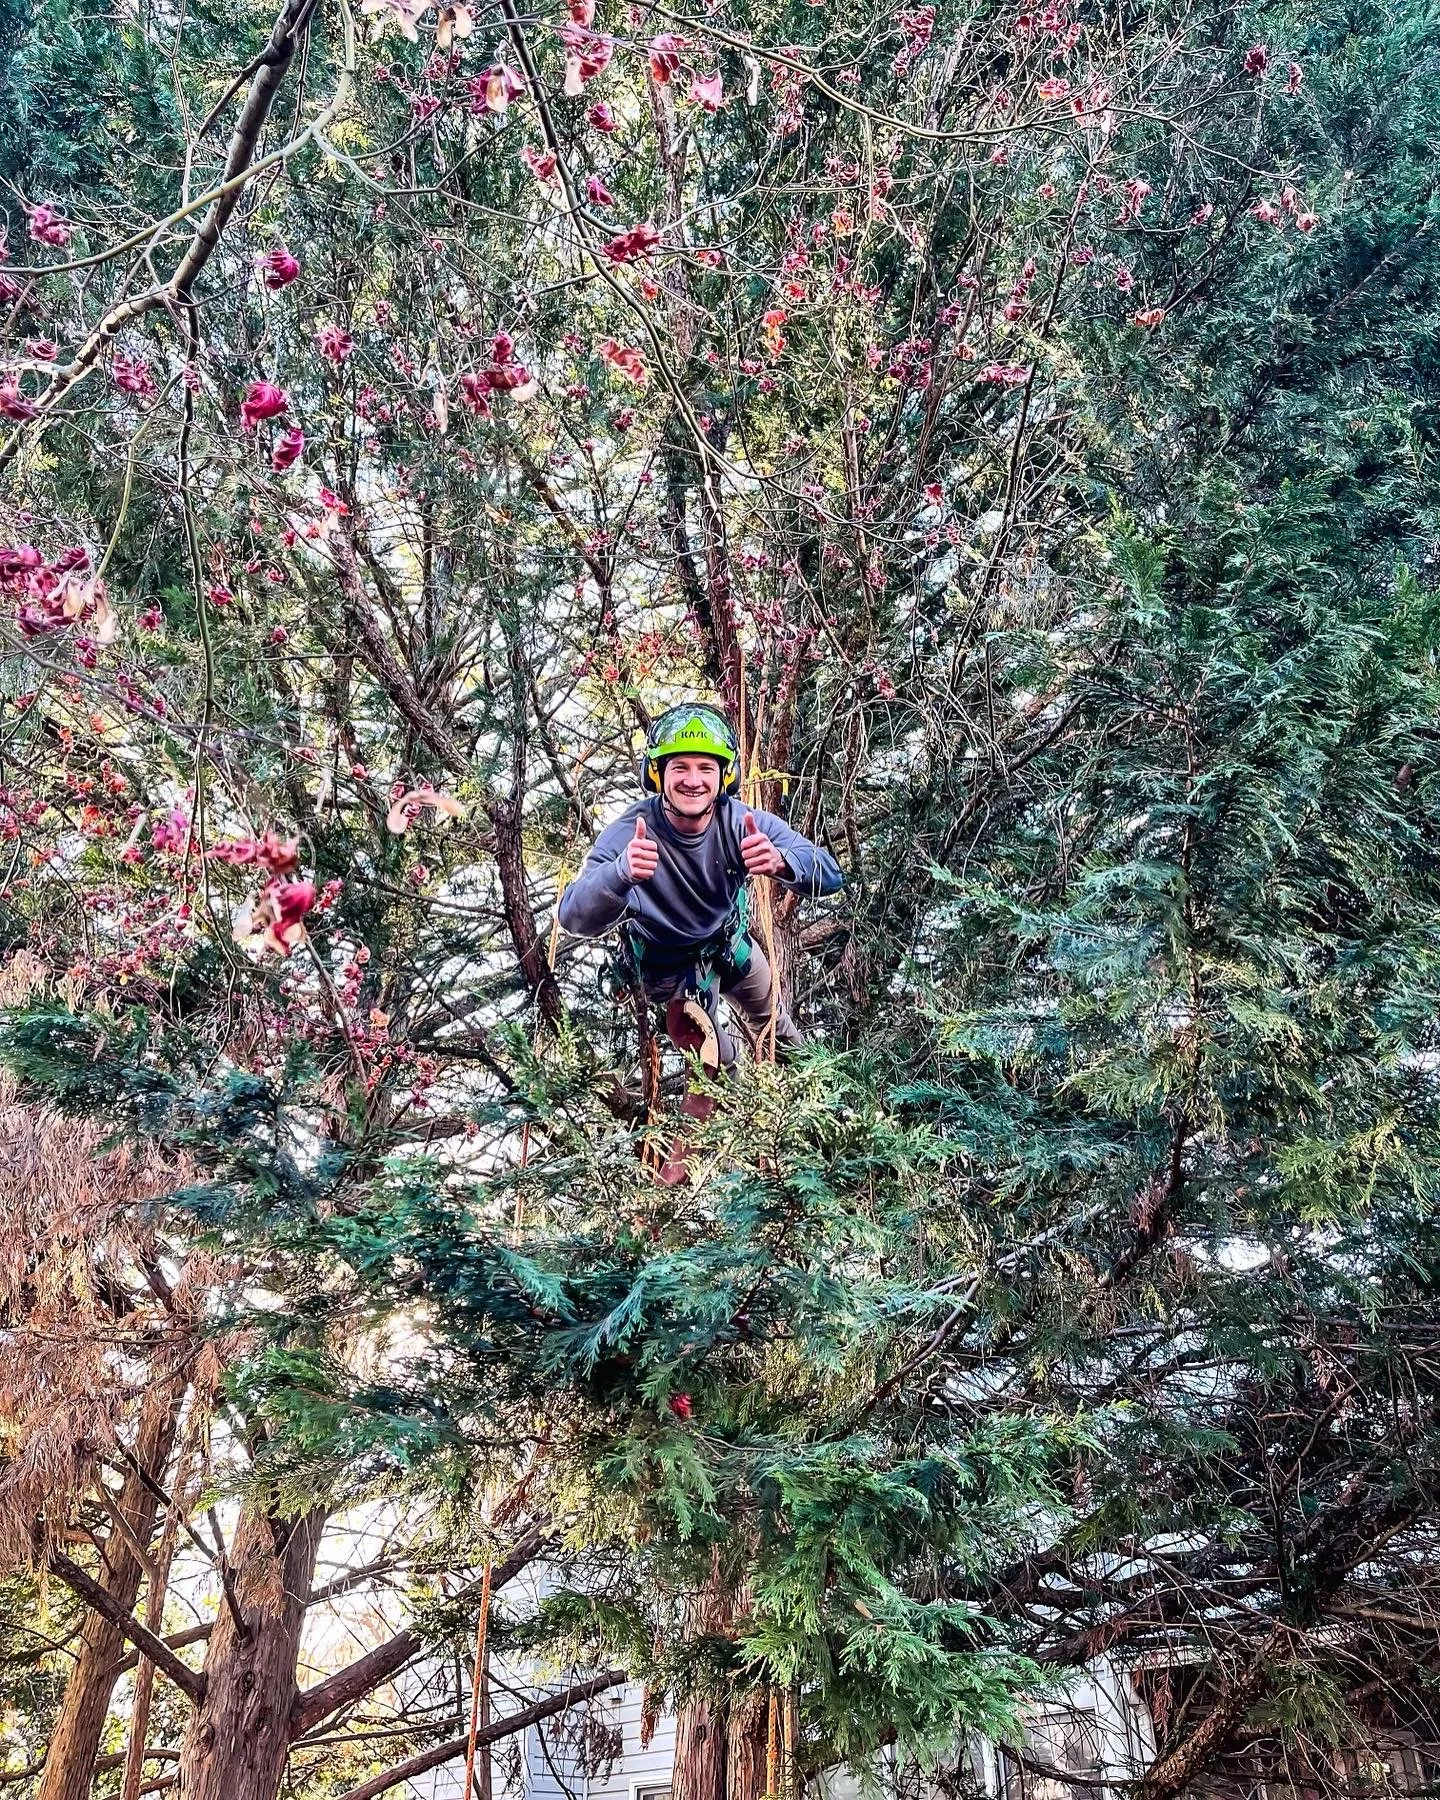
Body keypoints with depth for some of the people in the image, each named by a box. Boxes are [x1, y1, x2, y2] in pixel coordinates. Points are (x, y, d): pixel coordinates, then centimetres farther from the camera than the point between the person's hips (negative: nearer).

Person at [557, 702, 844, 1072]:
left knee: (769, 1015, 27)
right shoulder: (629, 834, -37)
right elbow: (574, 918, -48)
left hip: (730, 940, 3)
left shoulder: (742, 822, -31)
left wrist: (781, 862, -60)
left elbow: (831, 875, -36)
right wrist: (621, 872, -70)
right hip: (668, 964, -3)